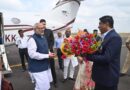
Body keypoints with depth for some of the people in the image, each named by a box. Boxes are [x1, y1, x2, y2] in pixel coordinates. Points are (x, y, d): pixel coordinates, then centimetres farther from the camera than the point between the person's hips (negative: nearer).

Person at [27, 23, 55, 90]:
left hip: (45, 66, 9)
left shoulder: (43, 37, 11)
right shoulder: (32, 39, -18)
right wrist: (47, 56, -23)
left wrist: (49, 53, 3)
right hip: (38, 68, -9)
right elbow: (32, 54, -28)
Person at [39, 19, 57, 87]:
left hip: (49, 51, 1)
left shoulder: (49, 31, 5)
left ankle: (55, 81, 22)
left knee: (52, 67, 8)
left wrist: (49, 49, -11)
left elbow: (52, 41, 2)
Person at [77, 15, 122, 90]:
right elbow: (100, 53, 7)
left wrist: (88, 56, -22)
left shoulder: (114, 37, -21)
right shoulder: (106, 36, 9)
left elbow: (106, 58, -28)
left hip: (108, 77, -8)